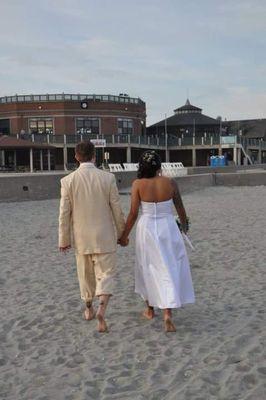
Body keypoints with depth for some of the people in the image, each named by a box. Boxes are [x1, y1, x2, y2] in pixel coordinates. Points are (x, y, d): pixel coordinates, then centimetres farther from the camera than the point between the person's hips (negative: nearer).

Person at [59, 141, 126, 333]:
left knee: (86, 274, 19)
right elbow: (117, 210, -5)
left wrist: (64, 240, 6)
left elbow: (64, 214, -5)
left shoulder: (68, 181, -8)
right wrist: (122, 233, 9)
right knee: (106, 275, 6)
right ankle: (102, 309, -15)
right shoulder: (108, 178, -9)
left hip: (81, 238, 2)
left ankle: (89, 309, 37)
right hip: (104, 237, -2)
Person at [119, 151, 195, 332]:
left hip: (147, 229, 0)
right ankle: (168, 314, -5)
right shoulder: (170, 182, -5)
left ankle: (150, 309, 31)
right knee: (170, 270, 6)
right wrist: (184, 224, 25)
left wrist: (125, 235, 3)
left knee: (149, 269, 17)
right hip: (168, 229, 0)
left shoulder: (138, 184, -9)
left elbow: (133, 213, -9)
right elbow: (180, 208, 6)